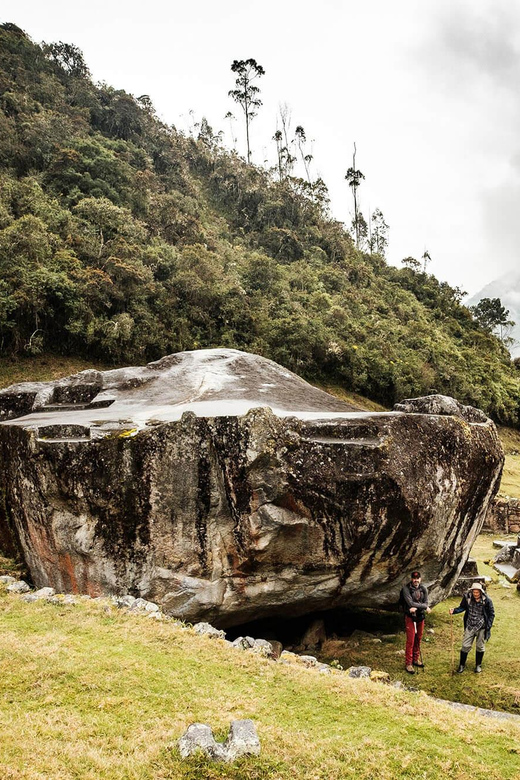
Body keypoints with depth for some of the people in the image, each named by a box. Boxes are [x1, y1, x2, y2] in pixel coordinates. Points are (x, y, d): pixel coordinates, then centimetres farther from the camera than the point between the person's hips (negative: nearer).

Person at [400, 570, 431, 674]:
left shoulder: (423, 589, 2)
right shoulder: (406, 589, -14)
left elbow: (426, 603, -6)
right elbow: (411, 603, -20)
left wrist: (416, 607, -23)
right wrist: (424, 607, -15)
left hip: (420, 617, 5)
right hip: (410, 617, -5)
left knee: (418, 639, 14)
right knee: (410, 641, -5)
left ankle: (416, 659, 29)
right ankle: (408, 663, 3)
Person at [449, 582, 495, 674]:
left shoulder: (486, 600, -15)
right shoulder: (467, 597, -11)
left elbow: (491, 614, -3)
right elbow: (462, 607, 6)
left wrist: (488, 626, -9)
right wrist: (454, 611, -12)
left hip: (482, 627, -1)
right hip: (470, 626, 1)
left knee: (480, 647, 14)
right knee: (465, 646, 4)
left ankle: (478, 665, 34)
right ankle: (462, 665, 22)